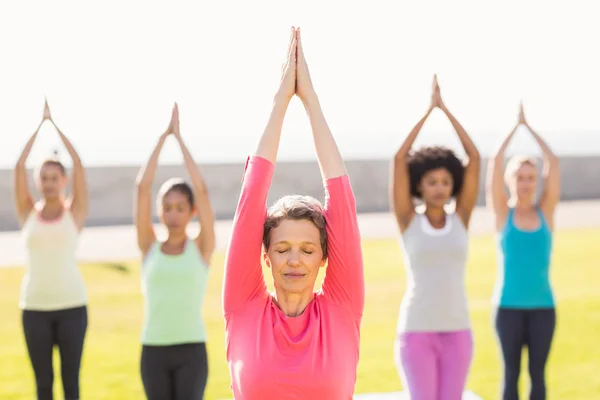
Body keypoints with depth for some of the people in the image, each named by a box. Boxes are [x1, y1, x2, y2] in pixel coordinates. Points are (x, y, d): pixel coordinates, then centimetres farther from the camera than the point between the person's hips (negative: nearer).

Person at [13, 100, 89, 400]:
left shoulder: (75, 212, 1)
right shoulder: (28, 213, 4)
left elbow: (79, 165, -7)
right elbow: (19, 166, -3)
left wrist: (55, 124, -2)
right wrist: (39, 124, -1)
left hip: (71, 304, -1)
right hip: (35, 306, 1)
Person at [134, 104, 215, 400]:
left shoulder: (201, 248, 2)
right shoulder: (149, 248, 6)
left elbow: (201, 190, -6)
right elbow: (142, 187, 0)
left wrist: (180, 139, -1)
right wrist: (163, 136, 2)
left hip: (191, 350, -2)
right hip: (153, 351, 2)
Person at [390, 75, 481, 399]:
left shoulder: (460, 219, 5)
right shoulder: (407, 221, 0)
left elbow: (475, 158, 0)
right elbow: (399, 159, -8)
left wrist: (445, 108, 1)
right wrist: (428, 109, -4)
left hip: (455, 331, 3)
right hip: (416, 331, -2)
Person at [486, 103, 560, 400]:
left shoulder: (546, 211, 5)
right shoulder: (502, 213, 0)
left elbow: (553, 163, -1)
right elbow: (495, 163, -7)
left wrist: (529, 127, 2)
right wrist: (514, 127, 0)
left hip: (542, 306, 2)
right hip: (509, 306, -2)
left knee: (537, 372, 6)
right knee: (511, 372, 3)